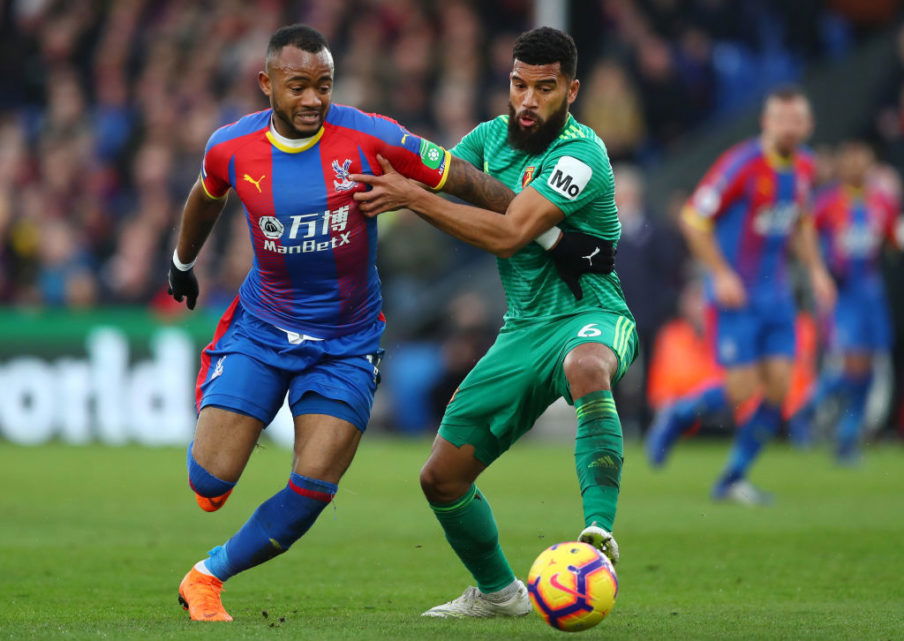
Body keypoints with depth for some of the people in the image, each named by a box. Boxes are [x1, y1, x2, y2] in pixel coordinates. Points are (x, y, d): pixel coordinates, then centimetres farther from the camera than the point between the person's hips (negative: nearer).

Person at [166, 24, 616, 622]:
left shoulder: (370, 138, -15)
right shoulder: (231, 148, -8)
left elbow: (465, 181, -7)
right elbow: (206, 198, 16)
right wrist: (182, 263, 33)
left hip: (347, 343, -1)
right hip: (260, 329, 1)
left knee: (314, 487, -13)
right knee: (211, 480, -12)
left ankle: (208, 576, 9)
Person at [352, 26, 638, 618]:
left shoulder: (580, 155, -18)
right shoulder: (493, 136, 6)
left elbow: (509, 233, -26)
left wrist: (412, 197, -25)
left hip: (590, 316, -7)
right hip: (524, 329, 7)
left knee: (585, 368, -45)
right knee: (441, 478, 4)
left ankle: (600, 530, -49)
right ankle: (498, 592, 28)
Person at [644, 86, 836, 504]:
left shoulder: (803, 168, 6)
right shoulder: (742, 164, -16)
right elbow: (693, 218, -13)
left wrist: (815, 270, 12)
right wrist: (722, 274, -18)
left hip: (776, 295, 7)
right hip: (736, 294, -6)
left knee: (778, 388, -1)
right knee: (743, 391, -12)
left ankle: (733, 478, 13)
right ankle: (676, 417, 17)